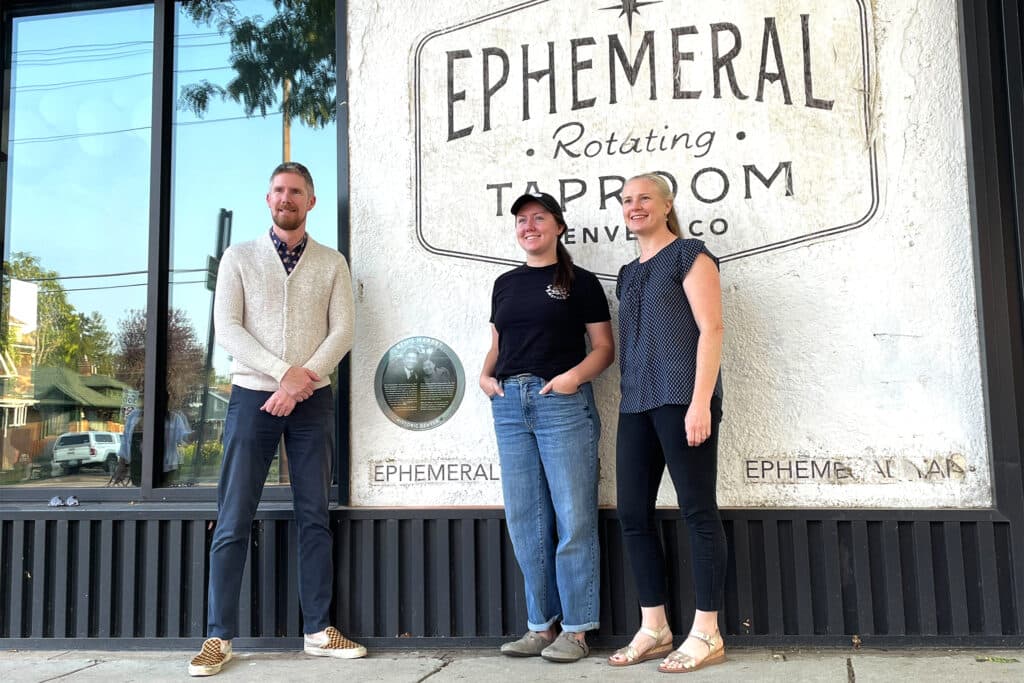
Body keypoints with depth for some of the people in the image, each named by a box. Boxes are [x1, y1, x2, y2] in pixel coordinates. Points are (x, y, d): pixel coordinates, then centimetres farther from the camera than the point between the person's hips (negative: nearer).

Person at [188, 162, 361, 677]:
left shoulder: (331, 263, 8)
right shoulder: (239, 258, 6)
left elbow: (342, 330, 0)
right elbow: (226, 328, -4)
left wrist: (303, 378, -14)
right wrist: (284, 372, -15)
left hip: (312, 401, 1)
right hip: (253, 396, -1)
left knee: (314, 516, 5)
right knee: (234, 519, -1)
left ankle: (318, 631, 13)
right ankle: (219, 636, 7)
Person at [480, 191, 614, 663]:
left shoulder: (580, 282, 5)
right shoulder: (506, 283, 18)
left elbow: (605, 347, 1)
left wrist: (575, 375, -16)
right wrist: (485, 375, 4)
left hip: (562, 403, -5)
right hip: (509, 404, 5)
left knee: (572, 517, -3)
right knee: (524, 519, 7)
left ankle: (575, 629, 6)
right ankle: (541, 625, 17)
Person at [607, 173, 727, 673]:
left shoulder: (689, 255, 1)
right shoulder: (628, 274, 22)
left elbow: (711, 329, -8)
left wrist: (700, 401, -17)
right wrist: (629, 400, 13)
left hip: (682, 398, -8)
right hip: (636, 404, 8)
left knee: (698, 511, -3)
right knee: (633, 514, 6)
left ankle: (707, 634, 6)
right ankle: (654, 628, 16)